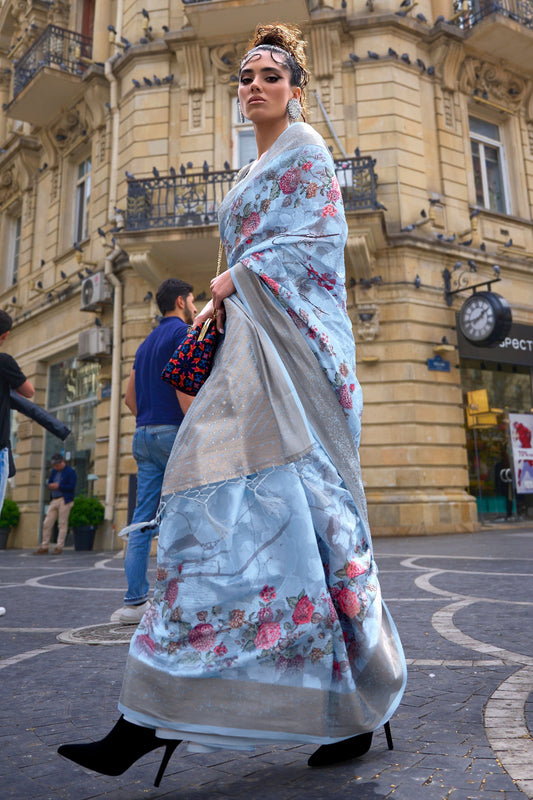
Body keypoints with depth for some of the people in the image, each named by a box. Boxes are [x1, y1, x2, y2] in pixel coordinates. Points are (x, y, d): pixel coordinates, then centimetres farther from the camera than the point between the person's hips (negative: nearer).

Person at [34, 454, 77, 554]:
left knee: (62, 524, -5)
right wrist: (51, 485, -1)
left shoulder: (70, 472, -5)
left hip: (64, 500, -7)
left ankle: (59, 547, 0)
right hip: (54, 500, 7)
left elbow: (71, 487, -13)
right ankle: (44, 547, 10)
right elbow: (50, 482, 22)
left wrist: (58, 486, -13)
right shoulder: (54, 471, 18)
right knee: (47, 524, 4)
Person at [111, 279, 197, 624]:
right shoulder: (182, 333, -4)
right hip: (174, 431, -8)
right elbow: (182, 384, -17)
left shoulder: (147, 343, 22)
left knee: (144, 519, 5)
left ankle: (135, 601, 7)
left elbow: (131, 396, 23)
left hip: (144, 436, 8)